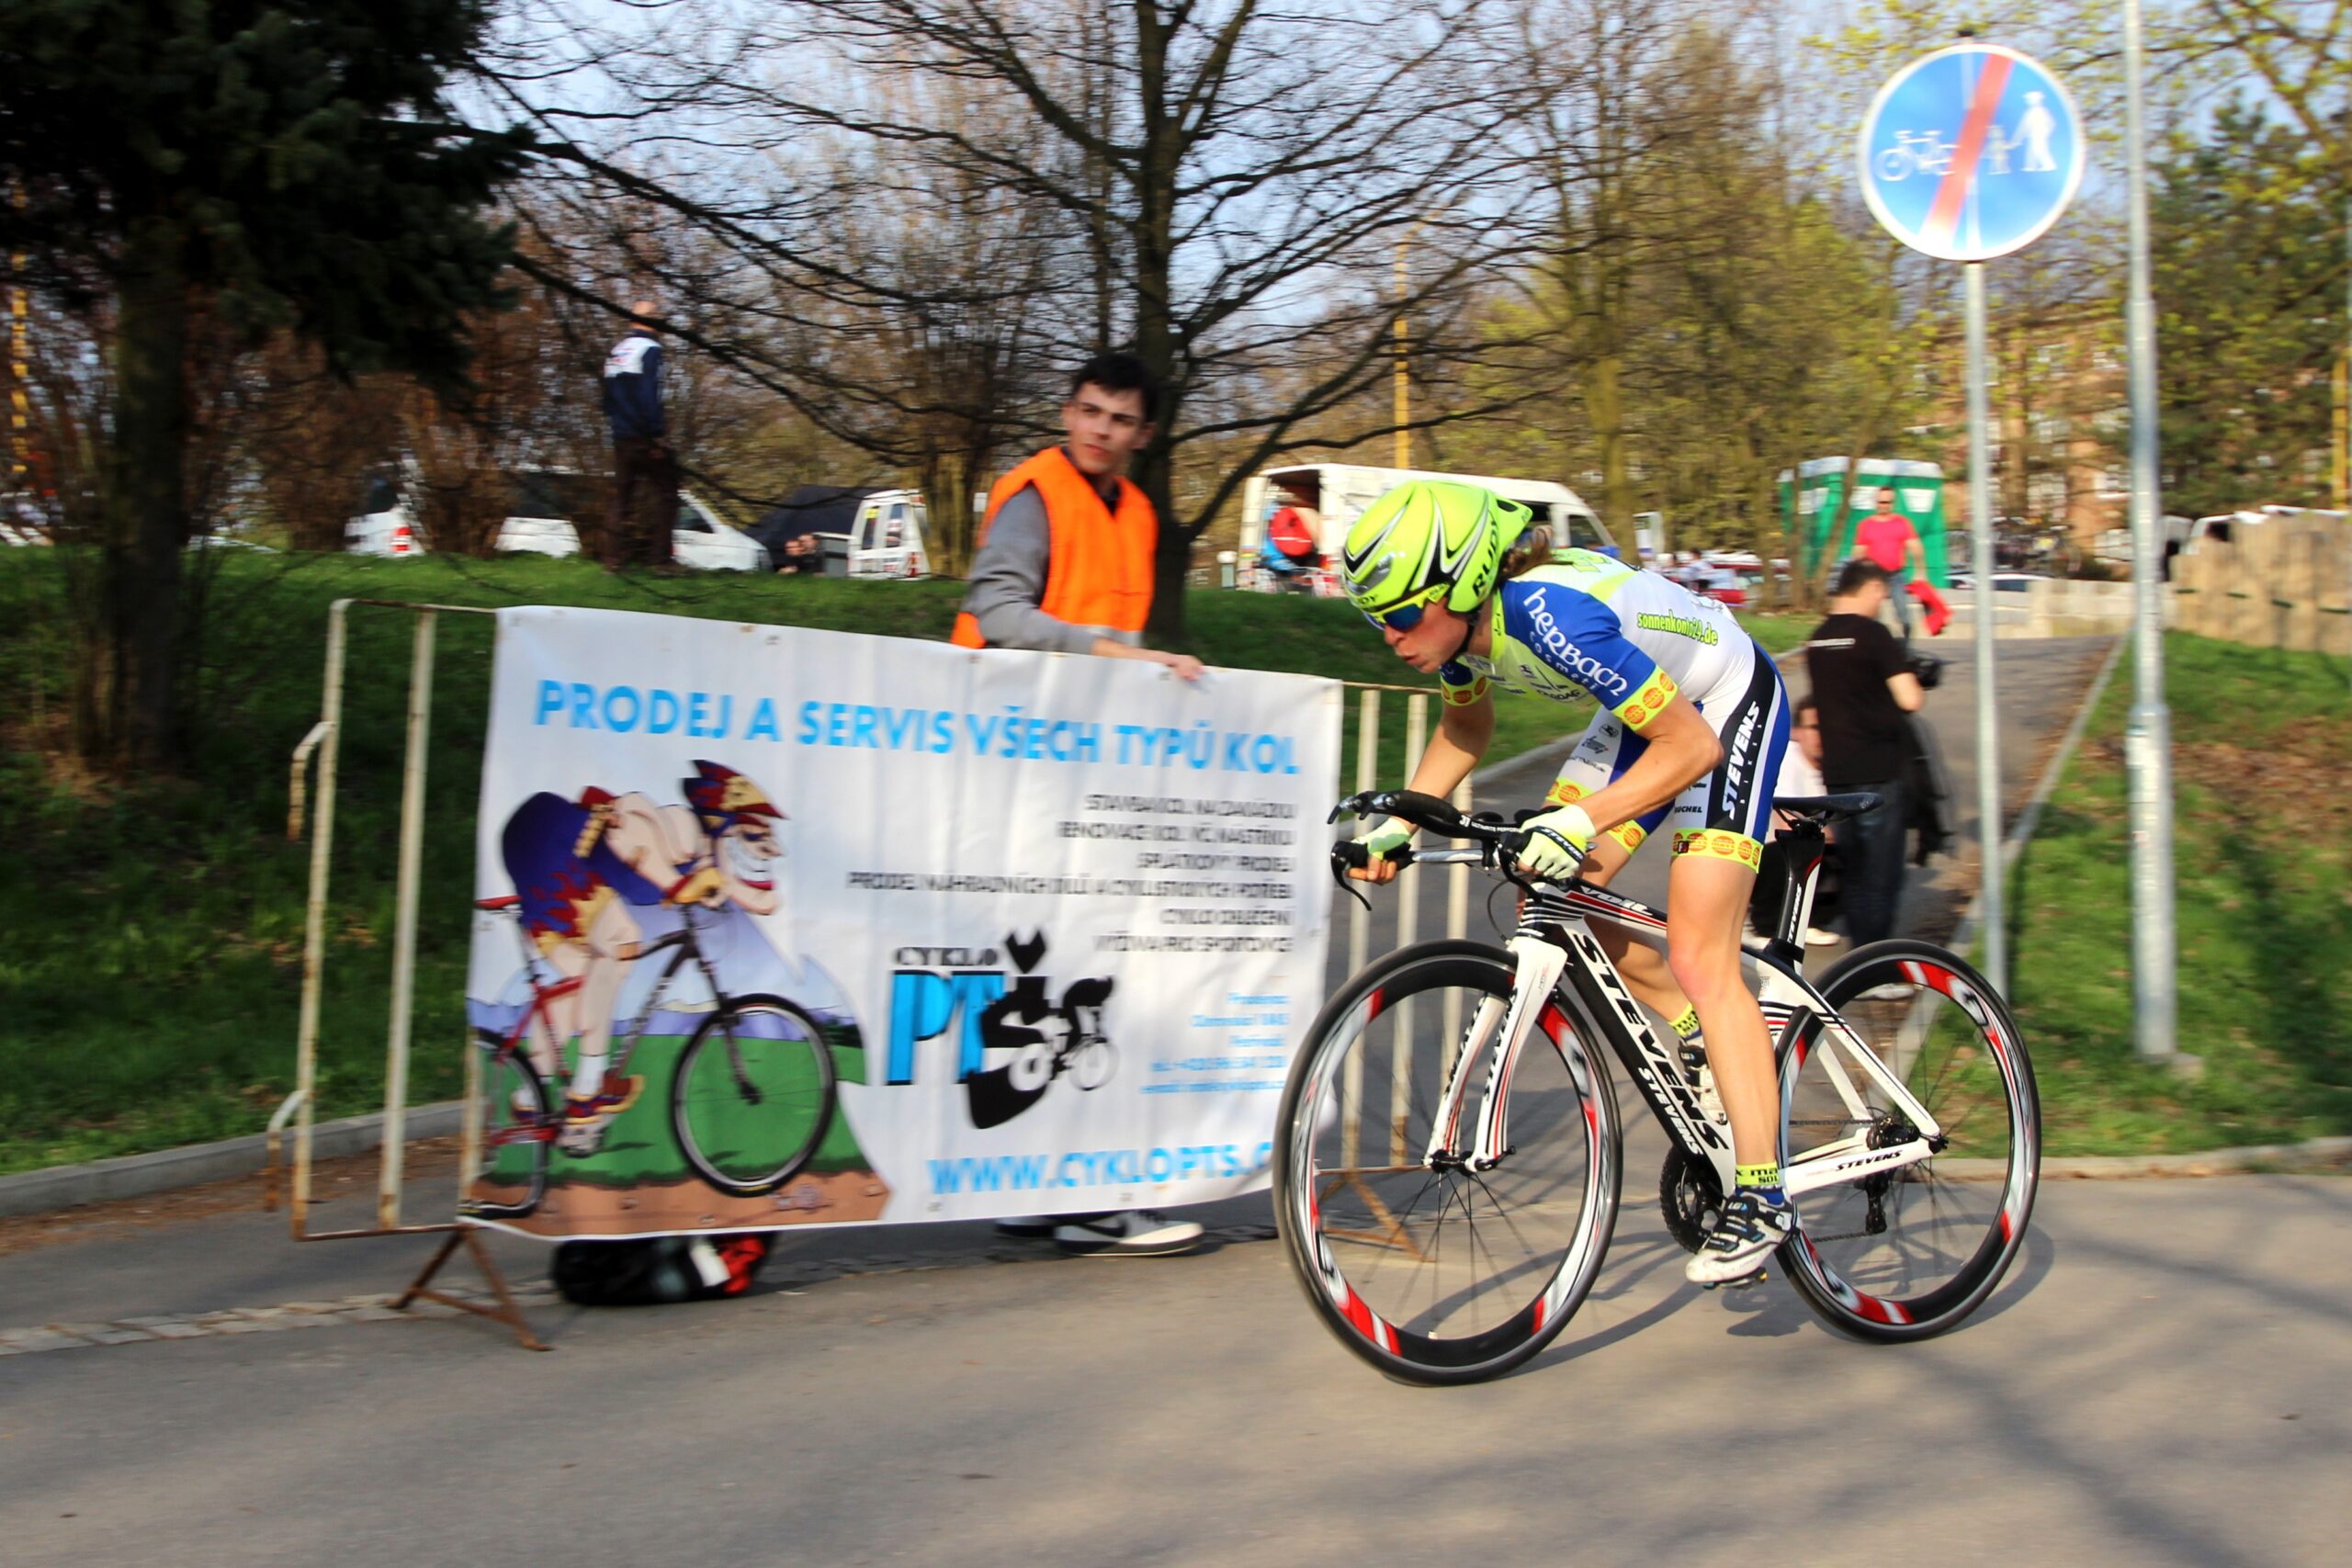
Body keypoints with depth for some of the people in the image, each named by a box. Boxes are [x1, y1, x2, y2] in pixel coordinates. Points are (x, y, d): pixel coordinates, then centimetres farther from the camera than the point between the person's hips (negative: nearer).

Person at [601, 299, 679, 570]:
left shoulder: (615, 352, 15)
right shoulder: (650, 349, -9)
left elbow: (608, 399, 17)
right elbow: (649, 396, -18)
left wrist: (615, 426, 19)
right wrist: (657, 436, -18)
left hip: (621, 438, 8)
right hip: (645, 436, -8)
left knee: (622, 497, 10)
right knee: (664, 494, -3)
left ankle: (615, 558, 7)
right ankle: (657, 557, -11)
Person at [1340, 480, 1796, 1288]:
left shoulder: (1551, 613, -37)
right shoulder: (1460, 618, -13)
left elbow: (1692, 744, -33)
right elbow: (1467, 723, 9)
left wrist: (1582, 820, -40)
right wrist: (1399, 822, -1)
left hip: (1727, 708, -8)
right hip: (1649, 704, 8)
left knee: (1698, 957, -14)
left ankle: (1760, 1196, -7)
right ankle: (1699, 1031, 20)